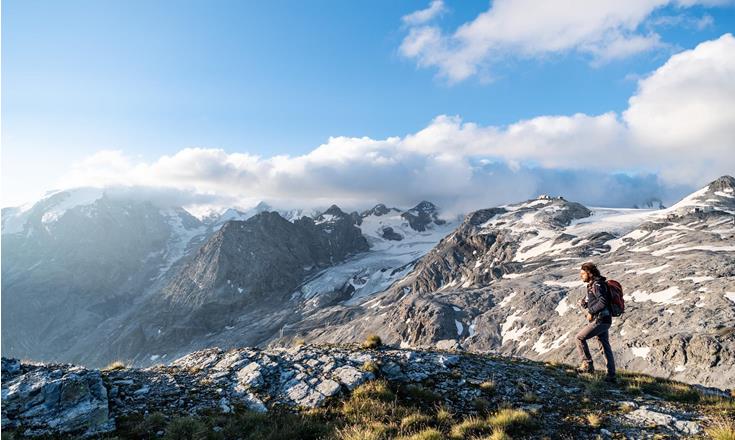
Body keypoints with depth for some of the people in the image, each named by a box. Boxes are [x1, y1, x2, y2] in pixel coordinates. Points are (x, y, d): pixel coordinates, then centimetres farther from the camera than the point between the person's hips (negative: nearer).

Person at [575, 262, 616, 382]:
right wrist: (584, 303, 4)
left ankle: (588, 364, -1)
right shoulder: (592, 285, 17)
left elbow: (603, 302, -25)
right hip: (603, 320, 10)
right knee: (605, 347, 12)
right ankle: (611, 375, 17)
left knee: (580, 337, -7)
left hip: (600, 320, -10)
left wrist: (591, 312, -19)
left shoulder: (597, 284, -13)